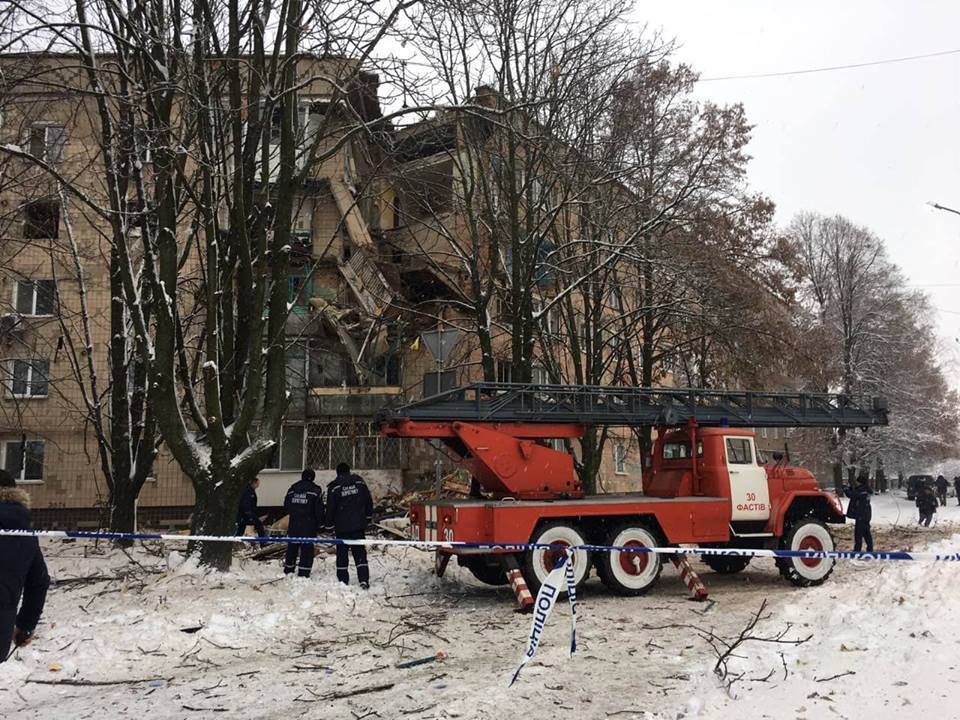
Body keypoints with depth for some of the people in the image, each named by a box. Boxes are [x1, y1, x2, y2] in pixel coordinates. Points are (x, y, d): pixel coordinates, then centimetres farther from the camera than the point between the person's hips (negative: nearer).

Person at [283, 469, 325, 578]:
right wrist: (322, 521, 3)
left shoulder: (292, 488, 7)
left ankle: (288, 570, 25)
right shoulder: (315, 490, -8)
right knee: (307, 548, -1)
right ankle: (304, 573, -5)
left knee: (292, 547, 17)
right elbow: (319, 509, -9)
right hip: (309, 526, -5)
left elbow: (286, 506, 13)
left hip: (293, 524, 5)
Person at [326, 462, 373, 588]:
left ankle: (343, 581, 7)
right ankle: (364, 579, -4)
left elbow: (330, 508, -4)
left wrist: (329, 525, 5)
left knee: (342, 553, 7)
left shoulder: (334, 487, -5)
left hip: (342, 527, -2)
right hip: (359, 525, 2)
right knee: (360, 553, 5)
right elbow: (369, 502, 9)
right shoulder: (359, 482, 4)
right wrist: (367, 518, 20)